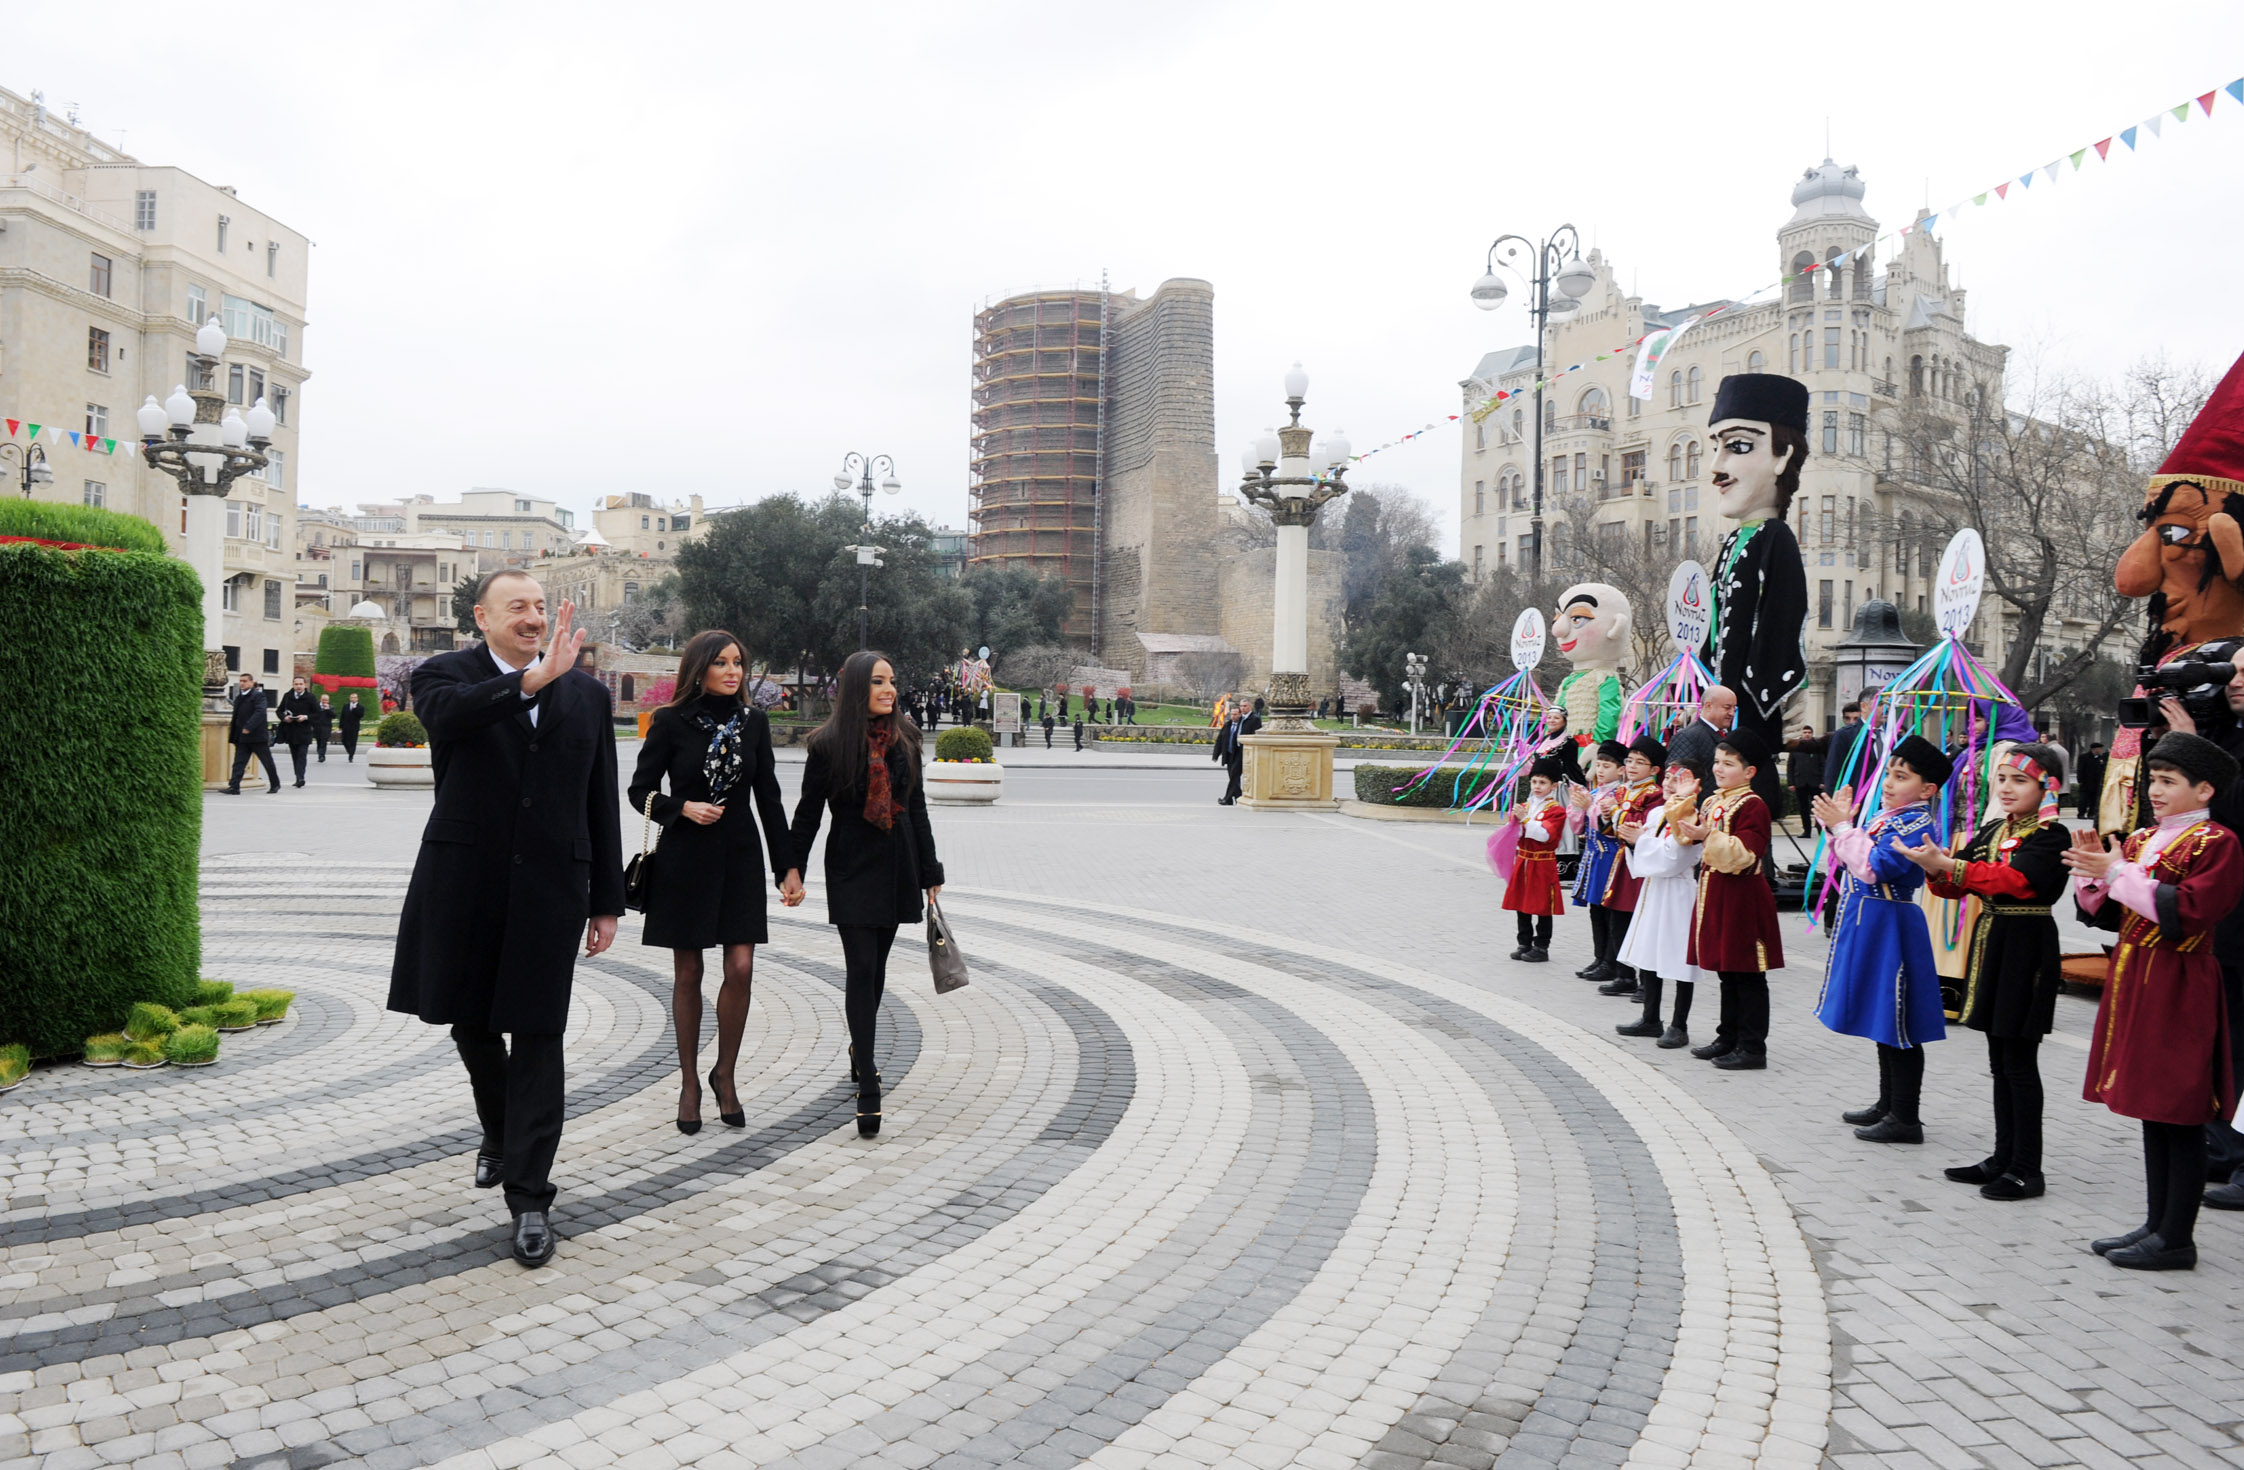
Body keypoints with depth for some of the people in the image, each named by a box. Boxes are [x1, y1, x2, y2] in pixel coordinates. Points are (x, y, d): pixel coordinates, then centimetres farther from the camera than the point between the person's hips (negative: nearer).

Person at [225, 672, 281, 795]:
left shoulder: (258, 695, -9)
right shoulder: (239, 697, 14)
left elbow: (260, 712, -21)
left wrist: (249, 727, -28)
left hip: (256, 735, -6)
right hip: (242, 737, 7)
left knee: (267, 761, 6)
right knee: (239, 762, -2)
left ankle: (275, 785, 19)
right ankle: (234, 787, -6)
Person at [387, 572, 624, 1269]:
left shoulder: (587, 694, 8)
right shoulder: (445, 676, 1)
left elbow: (601, 805, 9)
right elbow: (448, 714, -27)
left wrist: (607, 901, 7)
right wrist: (531, 681, -36)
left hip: (549, 888, 0)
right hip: (464, 885, 0)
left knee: (537, 1037, 0)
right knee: (470, 1022, 15)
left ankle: (530, 1198, 5)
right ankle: (499, 1131, 43)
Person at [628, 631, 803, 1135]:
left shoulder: (753, 722, 5)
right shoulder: (672, 722, -3)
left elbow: (769, 799, 7)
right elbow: (641, 791, 1)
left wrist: (789, 866, 3)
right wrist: (684, 808, -17)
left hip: (740, 854, 2)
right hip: (685, 858, -2)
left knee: (741, 969, -6)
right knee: (687, 973, 5)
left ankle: (724, 1074, 13)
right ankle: (689, 1082, 19)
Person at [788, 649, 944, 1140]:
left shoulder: (904, 739, 4)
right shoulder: (828, 745, -7)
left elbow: (917, 808, 10)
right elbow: (808, 812, -2)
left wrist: (929, 873, 11)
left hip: (896, 867, 4)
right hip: (851, 869, -4)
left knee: (877, 964, 14)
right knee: (861, 967, -10)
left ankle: (861, 1047, 38)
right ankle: (868, 1089, -11)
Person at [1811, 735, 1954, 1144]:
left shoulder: (1916, 824, -17)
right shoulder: (1885, 817, 12)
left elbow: (1873, 867, -26)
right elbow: (1849, 864, 15)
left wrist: (1842, 826, -18)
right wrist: (1838, 825, 1)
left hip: (1889, 924, -10)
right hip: (1868, 922, 10)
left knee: (1896, 1023, -3)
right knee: (1882, 1020, 18)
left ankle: (1905, 1118, 5)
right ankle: (1888, 1105, 30)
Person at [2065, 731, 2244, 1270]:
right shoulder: (2141, 839, 14)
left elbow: (2187, 911, -22)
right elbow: (2110, 914, 14)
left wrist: (2120, 874, -20)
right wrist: (2095, 873, -3)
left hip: (2177, 990, -8)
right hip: (2134, 982, 8)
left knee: (2180, 1114, -1)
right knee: (2151, 1108, 14)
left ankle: (2176, 1238, 6)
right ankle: (2158, 1224, 23)